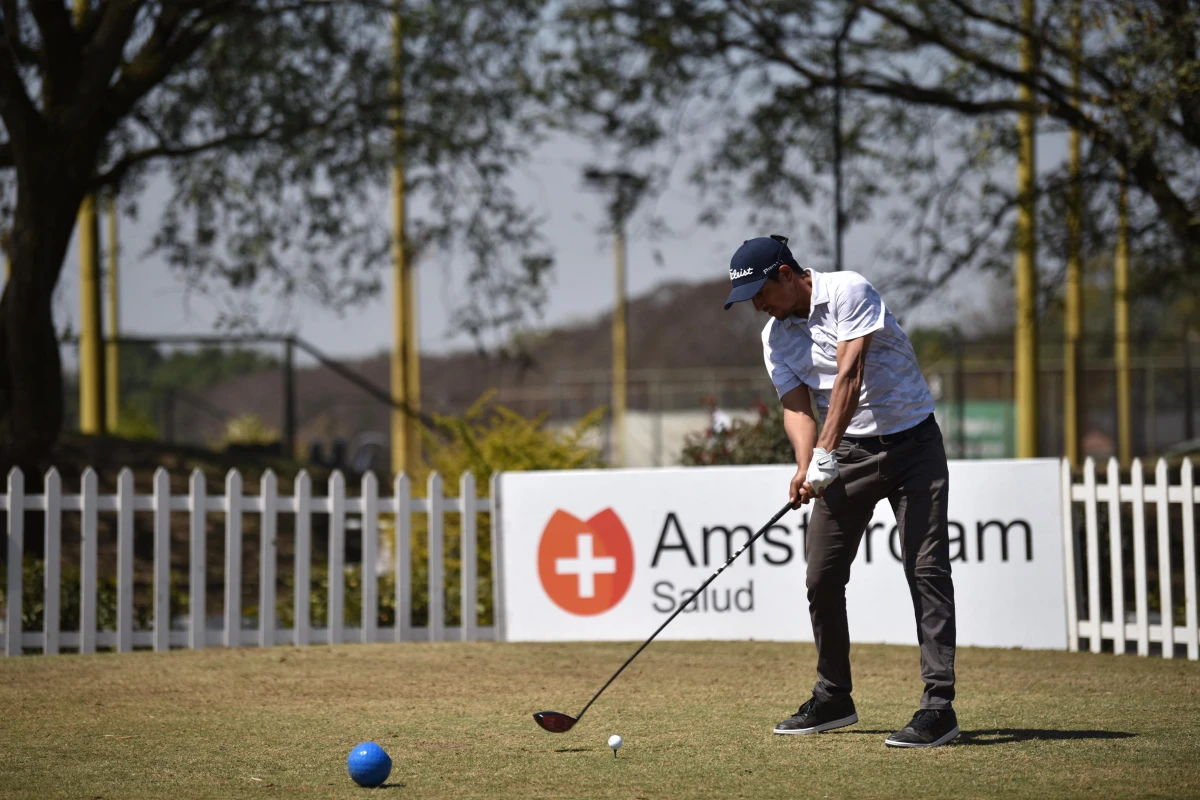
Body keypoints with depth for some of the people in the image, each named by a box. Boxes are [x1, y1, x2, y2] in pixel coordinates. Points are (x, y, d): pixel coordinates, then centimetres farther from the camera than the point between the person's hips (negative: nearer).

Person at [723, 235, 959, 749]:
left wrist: (826, 455, -30)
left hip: (911, 441, -6)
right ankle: (833, 700, 18)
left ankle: (939, 703, -15)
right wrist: (806, 467, -22)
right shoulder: (775, 337, 4)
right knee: (821, 576, 4)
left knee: (927, 568, -13)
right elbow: (797, 407, -2)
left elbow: (849, 377, -23)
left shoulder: (848, 292, -15)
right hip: (849, 451, 6)